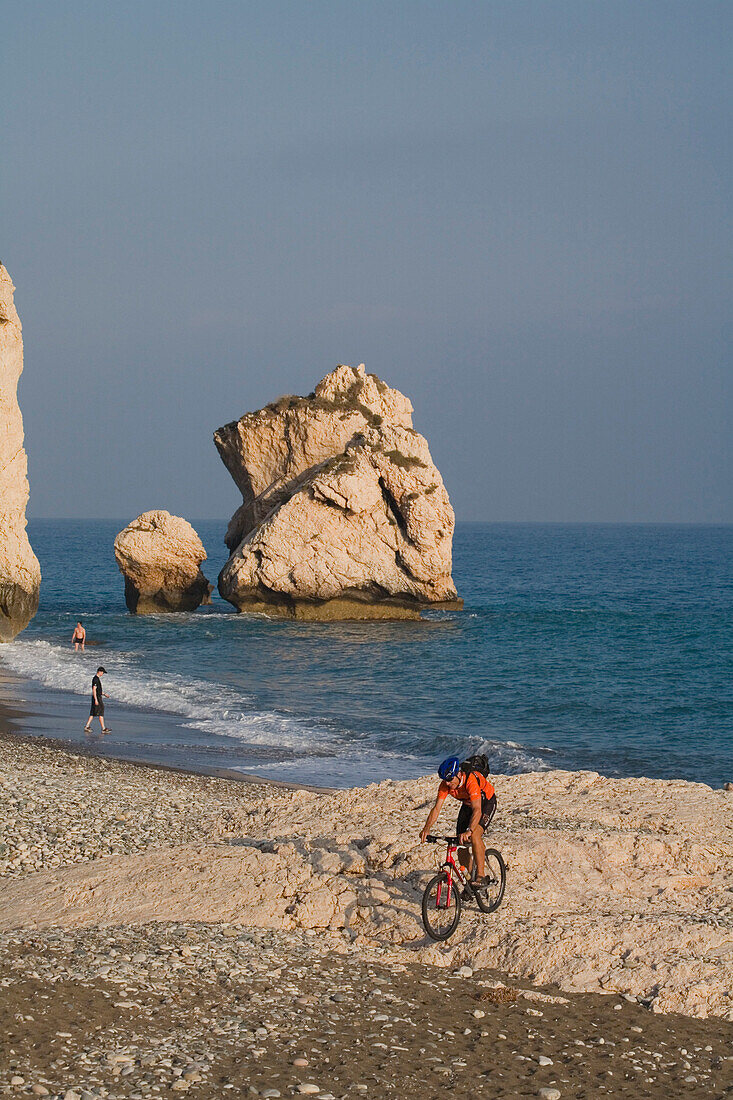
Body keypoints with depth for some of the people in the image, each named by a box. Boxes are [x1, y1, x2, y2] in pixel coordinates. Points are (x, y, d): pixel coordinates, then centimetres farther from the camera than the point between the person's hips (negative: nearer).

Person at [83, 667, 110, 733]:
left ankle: (87, 727, 10)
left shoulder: (97, 678, 15)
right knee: (101, 713, -6)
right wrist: (96, 700, -24)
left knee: (92, 713, 10)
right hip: (97, 697, -10)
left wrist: (104, 694, 24)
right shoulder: (95, 679, -16)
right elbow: (94, 690, -21)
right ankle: (103, 729, -3)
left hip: (98, 697, 10)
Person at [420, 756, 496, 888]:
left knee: (475, 835, -29)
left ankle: (481, 876, -25)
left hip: (486, 802, -6)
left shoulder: (471, 780, -39)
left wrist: (469, 831, -60)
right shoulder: (445, 785, -22)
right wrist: (426, 829, -38)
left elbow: (477, 810, -46)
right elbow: (436, 808, -23)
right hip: (468, 804, 6)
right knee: (461, 843, -3)